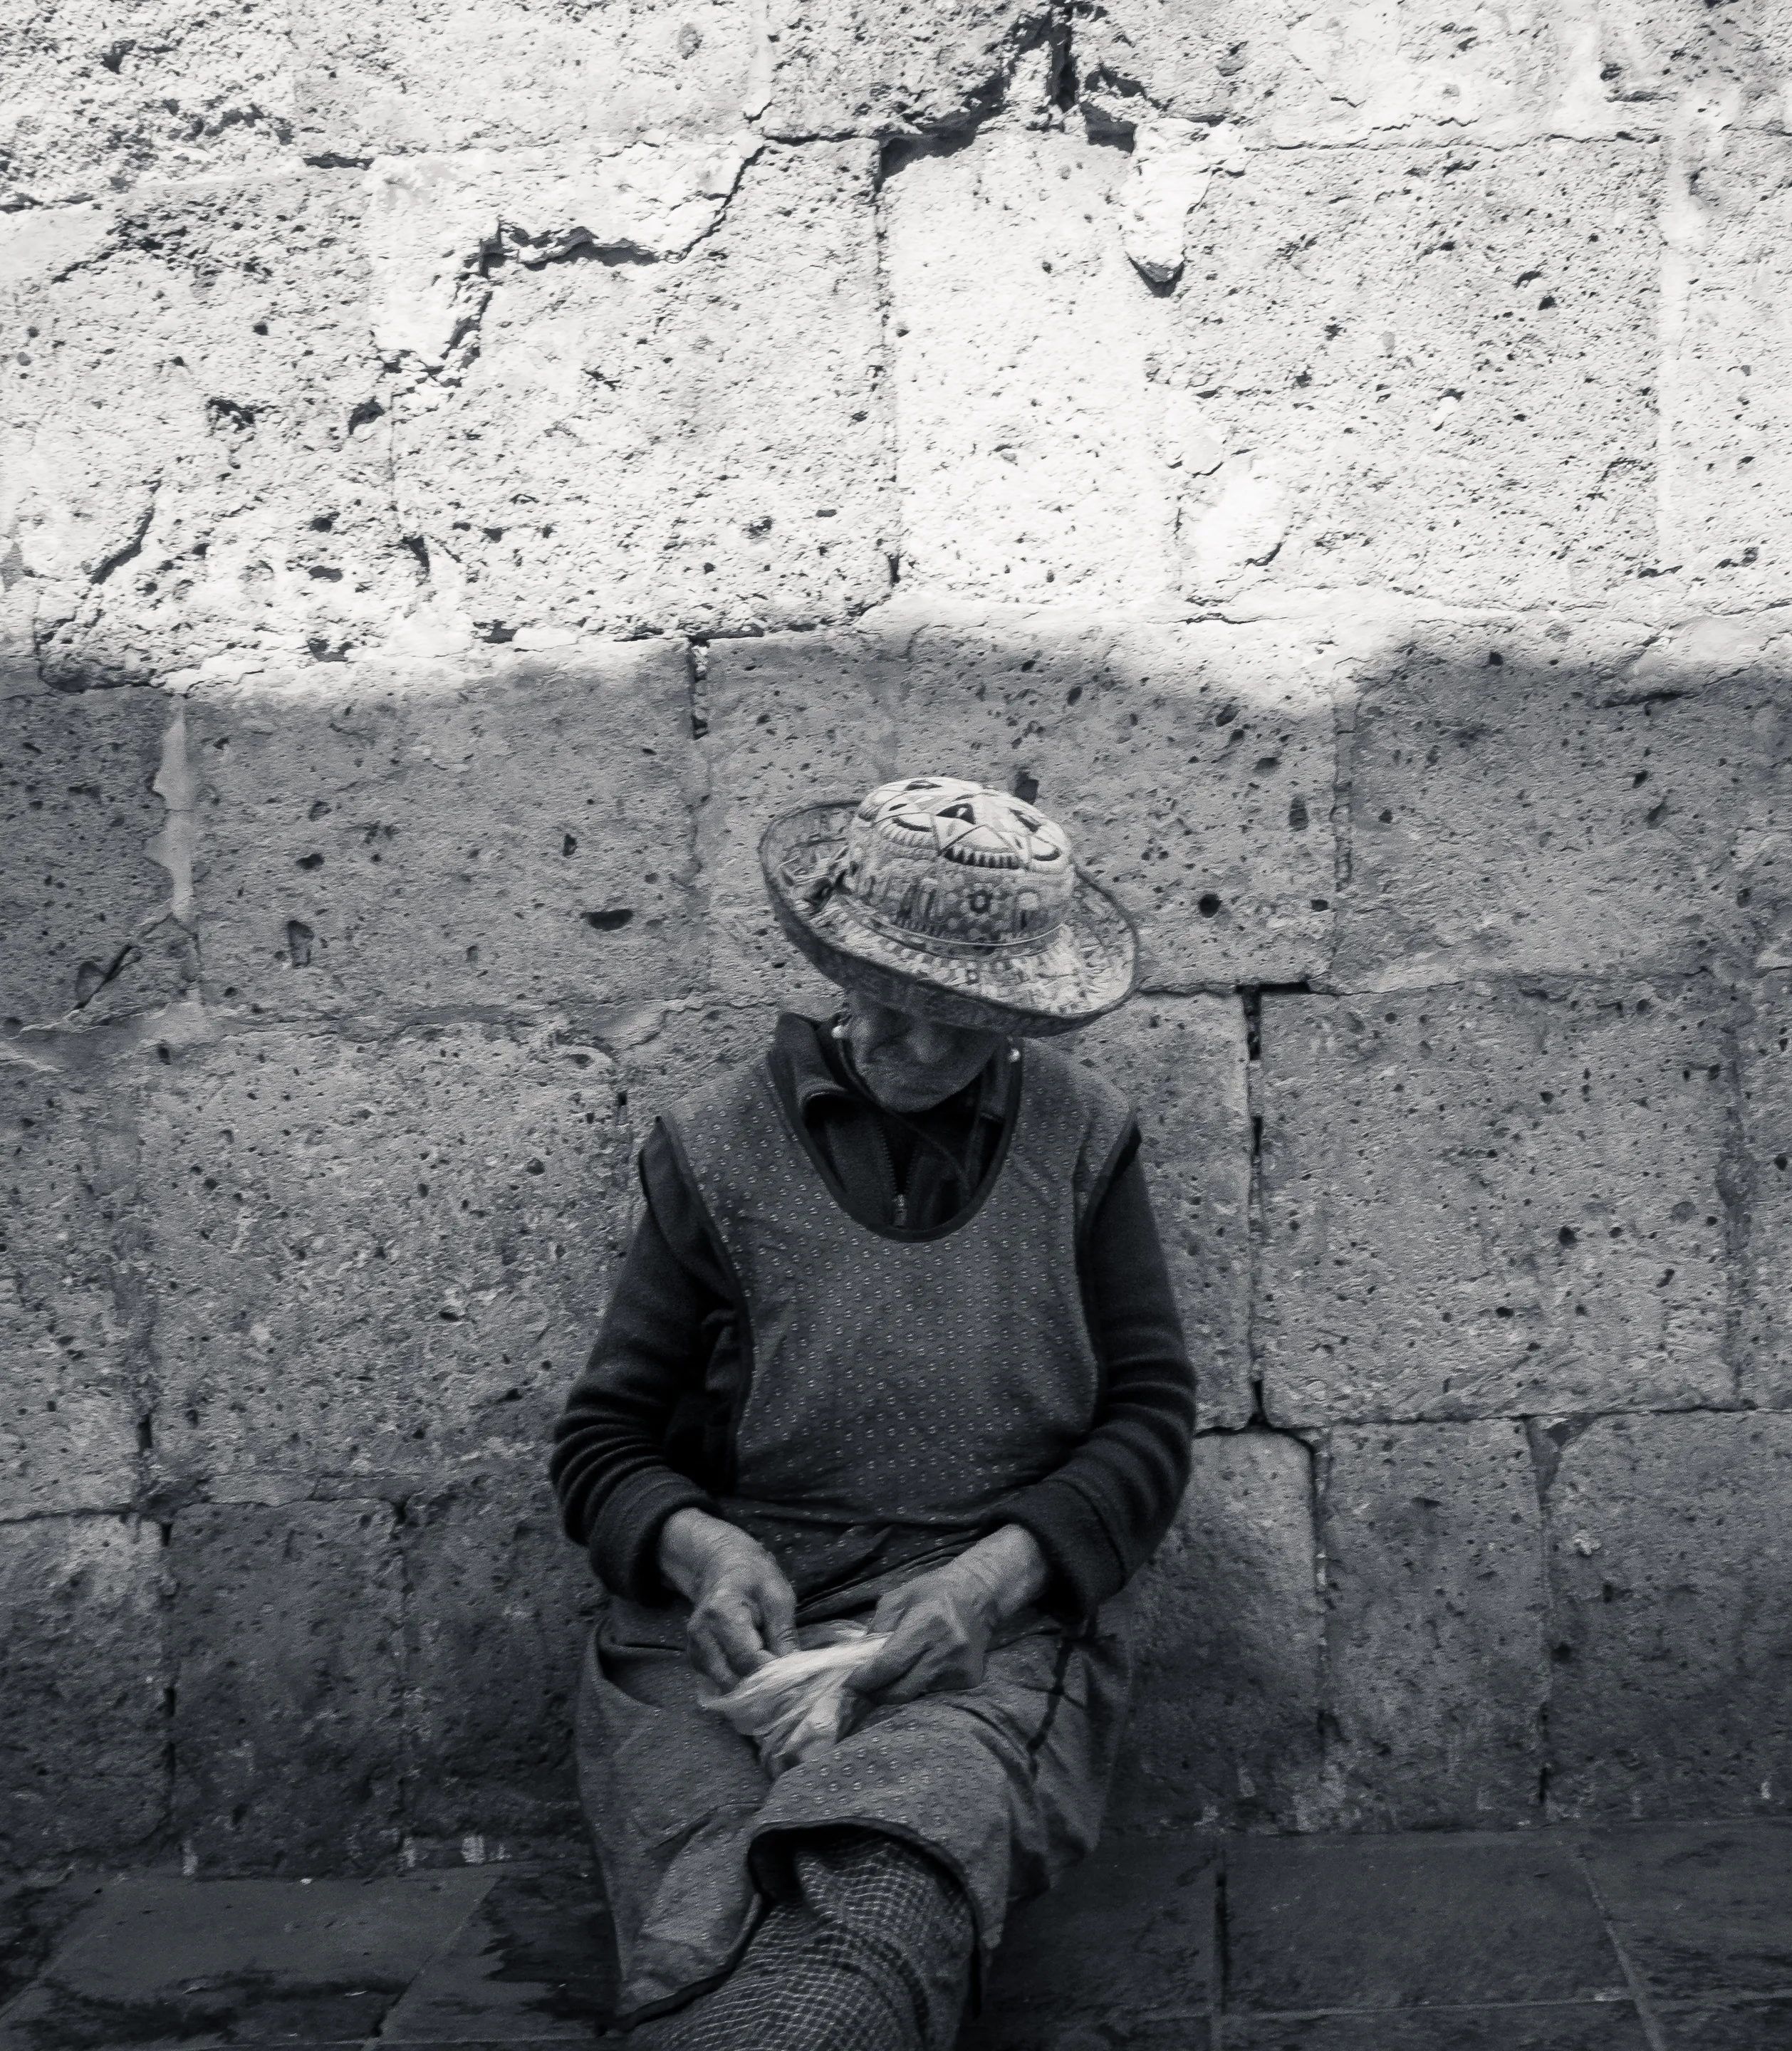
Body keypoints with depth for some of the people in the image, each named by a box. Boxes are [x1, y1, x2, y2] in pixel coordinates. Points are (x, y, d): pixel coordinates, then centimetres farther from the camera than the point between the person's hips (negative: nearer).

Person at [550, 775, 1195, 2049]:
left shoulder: (1081, 1138, 13)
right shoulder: (720, 1148, 11)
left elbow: (1151, 1418, 9)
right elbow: (602, 1440, 12)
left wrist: (996, 1572, -9)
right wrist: (701, 1549, -11)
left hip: (998, 1626, 0)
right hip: (730, 1629, 1)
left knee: (881, 1915, -34)